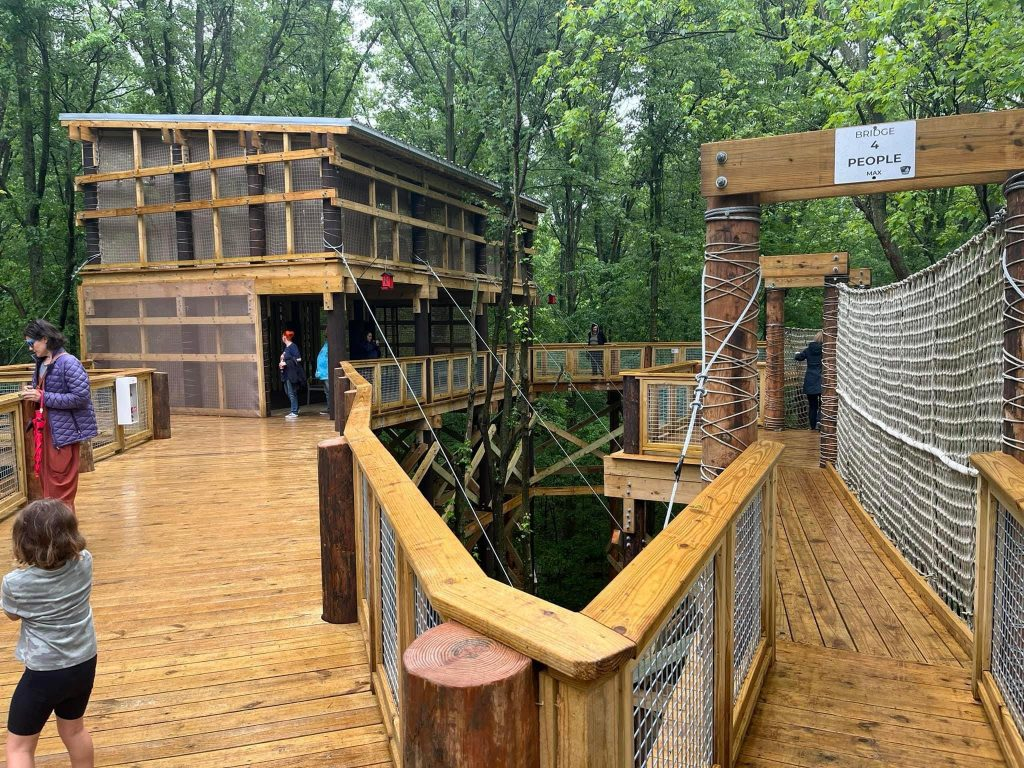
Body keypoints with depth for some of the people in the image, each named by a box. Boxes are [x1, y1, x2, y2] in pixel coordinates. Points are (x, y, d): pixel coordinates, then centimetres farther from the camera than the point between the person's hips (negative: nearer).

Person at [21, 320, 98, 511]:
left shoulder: (68, 363, -16)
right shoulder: (41, 362, 9)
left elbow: (81, 397, -22)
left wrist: (42, 397, -19)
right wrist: (32, 393, -1)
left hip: (64, 430, -8)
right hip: (44, 428, 8)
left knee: (61, 484, 1)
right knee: (46, 478, 16)